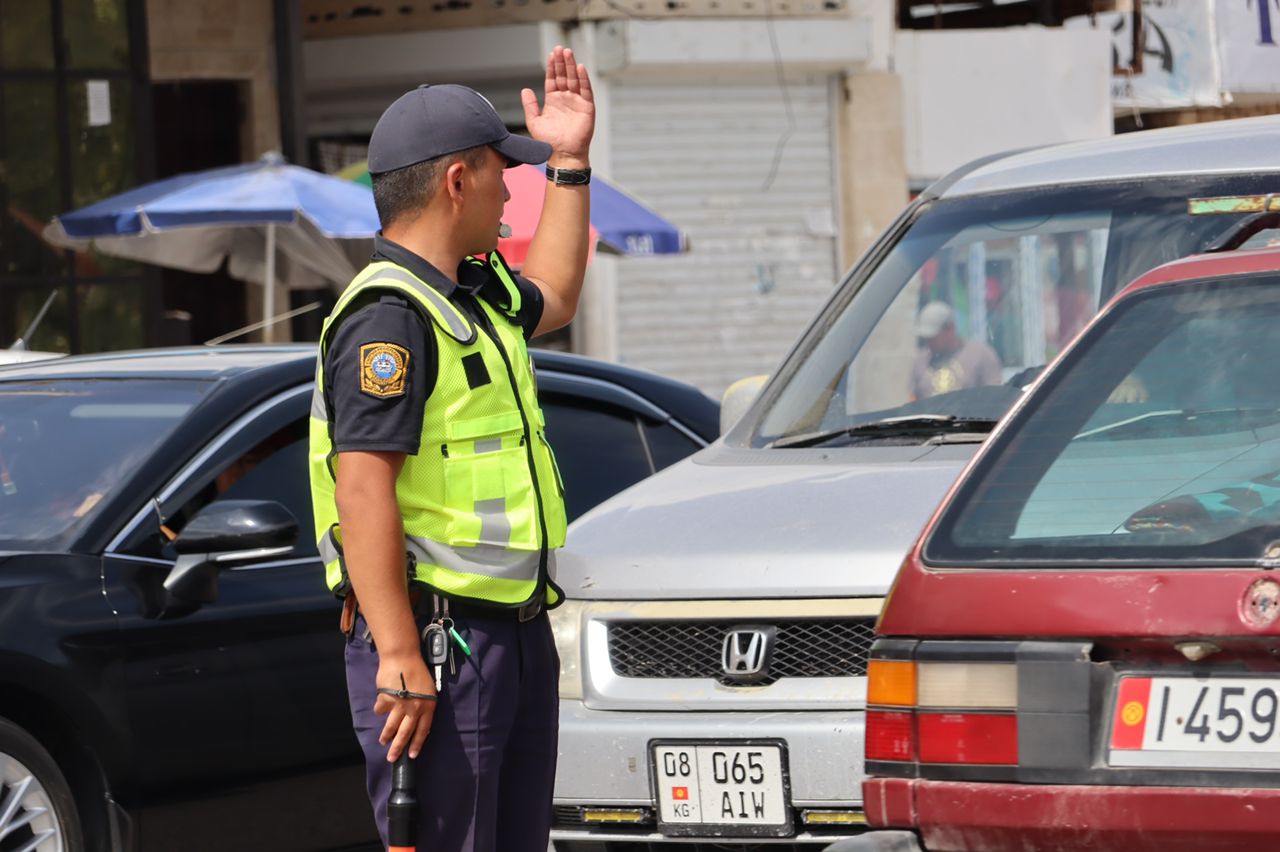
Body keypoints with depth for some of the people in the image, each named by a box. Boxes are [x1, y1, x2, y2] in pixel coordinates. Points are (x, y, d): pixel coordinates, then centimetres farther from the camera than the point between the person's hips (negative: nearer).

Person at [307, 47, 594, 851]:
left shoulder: (477, 294, 16)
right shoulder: (391, 316, -15)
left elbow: (553, 297, 42)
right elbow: (363, 492, -22)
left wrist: (570, 164, 33)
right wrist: (399, 658, -26)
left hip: (515, 629, 10)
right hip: (437, 643, -10)